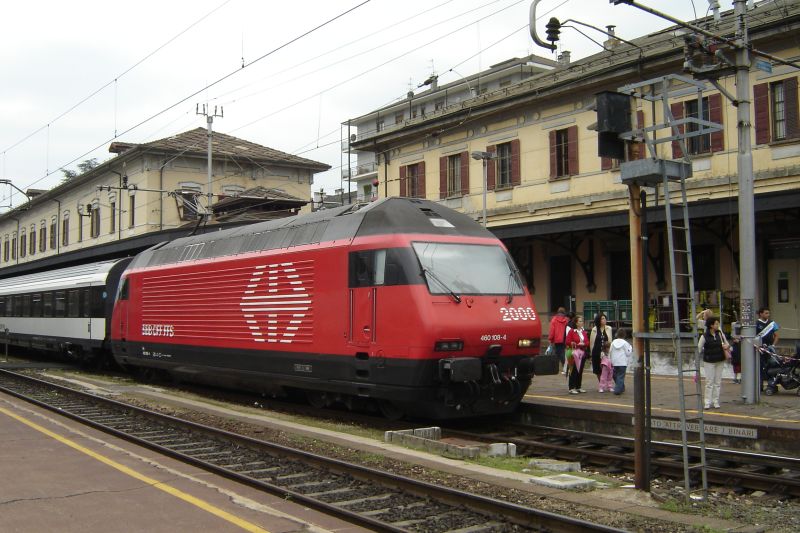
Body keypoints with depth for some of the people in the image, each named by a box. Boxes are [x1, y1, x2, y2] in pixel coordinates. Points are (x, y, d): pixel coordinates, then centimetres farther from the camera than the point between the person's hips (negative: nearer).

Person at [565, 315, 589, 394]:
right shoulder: (572, 331, -4)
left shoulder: (584, 332, 13)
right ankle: (572, 388, -5)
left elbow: (587, 342, 11)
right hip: (575, 353, -6)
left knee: (580, 371, 10)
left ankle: (578, 387, 18)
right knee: (574, 371, -7)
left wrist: (583, 344, -9)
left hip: (583, 353, 6)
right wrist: (572, 344, -24)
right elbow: (567, 342, -9)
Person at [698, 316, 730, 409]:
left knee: (718, 382, 7)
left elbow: (727, 343, 13)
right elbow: (699, 348, -6)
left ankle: (716, 401, 15)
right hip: (709, 362, -4)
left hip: (720, 361, 4)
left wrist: (727, 346, -9)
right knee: (709, 382, -3)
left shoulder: (720, 334, 2)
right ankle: (707, 402, 4)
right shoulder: (705, 336, -11)